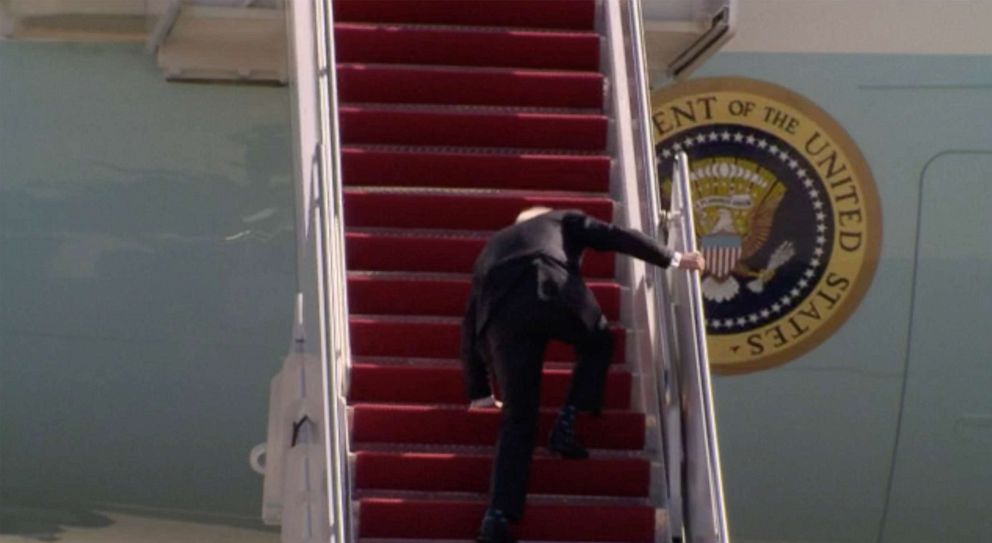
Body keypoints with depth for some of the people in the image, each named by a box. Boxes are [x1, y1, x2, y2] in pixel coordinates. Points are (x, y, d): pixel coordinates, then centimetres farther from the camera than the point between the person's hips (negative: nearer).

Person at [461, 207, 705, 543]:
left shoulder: (492, 248, 42)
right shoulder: (562, 221, 36)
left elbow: (471, 324, 38)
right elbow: (616, 237, 26)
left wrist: (479, 392, 41)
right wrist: (671, 259, 36)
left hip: (503, 312, 2)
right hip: (554, 294, -2)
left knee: (517, 421, 4)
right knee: (598, 344, 31)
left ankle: (498, 516, -11)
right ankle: (567, 423, 12)